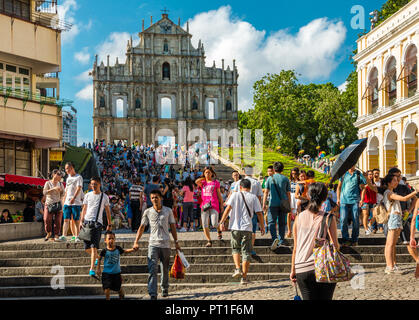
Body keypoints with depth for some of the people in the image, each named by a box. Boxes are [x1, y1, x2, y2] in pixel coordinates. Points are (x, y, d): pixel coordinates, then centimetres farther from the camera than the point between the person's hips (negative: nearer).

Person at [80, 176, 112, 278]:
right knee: (87, 248, 5)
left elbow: (107, 211, 12)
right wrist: (81, 221, 6)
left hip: (97, 223, -3)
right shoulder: (87, 195, 12)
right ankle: (96, 257, 35)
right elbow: (84, 209, 16)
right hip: (87, 222, 3)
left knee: (94, 247, -14)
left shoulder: (104, 196, 7)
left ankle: (92, 269, -17)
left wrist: (109, 224, 10)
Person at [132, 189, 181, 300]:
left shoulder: (168, 211, 5)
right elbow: (142, 227, 6)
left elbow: (172, 227, 10)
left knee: (165, 269, 12)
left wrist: (176, 242, 9)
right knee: (152, 270, -12)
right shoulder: (148, 212, 4)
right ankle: (152, 294, -15)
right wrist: (136, 242, -2)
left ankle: (165, 289, 33)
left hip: (165, 244, 1)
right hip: (153, 244, -1)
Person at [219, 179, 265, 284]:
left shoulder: (235, 195, 2)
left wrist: (222, 222, -3)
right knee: (246, 252, 5)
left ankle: (238, 269, -1)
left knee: (235, 249, 19)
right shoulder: (253, 197, 3)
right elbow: (259, 213, 2)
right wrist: (262, 227, 11)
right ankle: (244, 277, 2)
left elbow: (228, 209, -6)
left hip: (235, 227, 0)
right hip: (247, 228, 0)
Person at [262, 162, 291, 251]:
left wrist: (264, 204, 4)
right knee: (282, 223, 9)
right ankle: (280, 242, 11)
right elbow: (288, 193, 6)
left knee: (271, 221, 2)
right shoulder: (285, 179, 5)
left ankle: (274, 238, -18)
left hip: (273, 203, -2)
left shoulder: (270, 178, 1)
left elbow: (266, 192, 0)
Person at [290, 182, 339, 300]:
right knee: (325, 298, 10)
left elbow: (295, 247, 6)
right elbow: (334, 245, -8)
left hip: (302, 270, 2)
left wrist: (293, 270, 13)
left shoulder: (299, 217, 3)